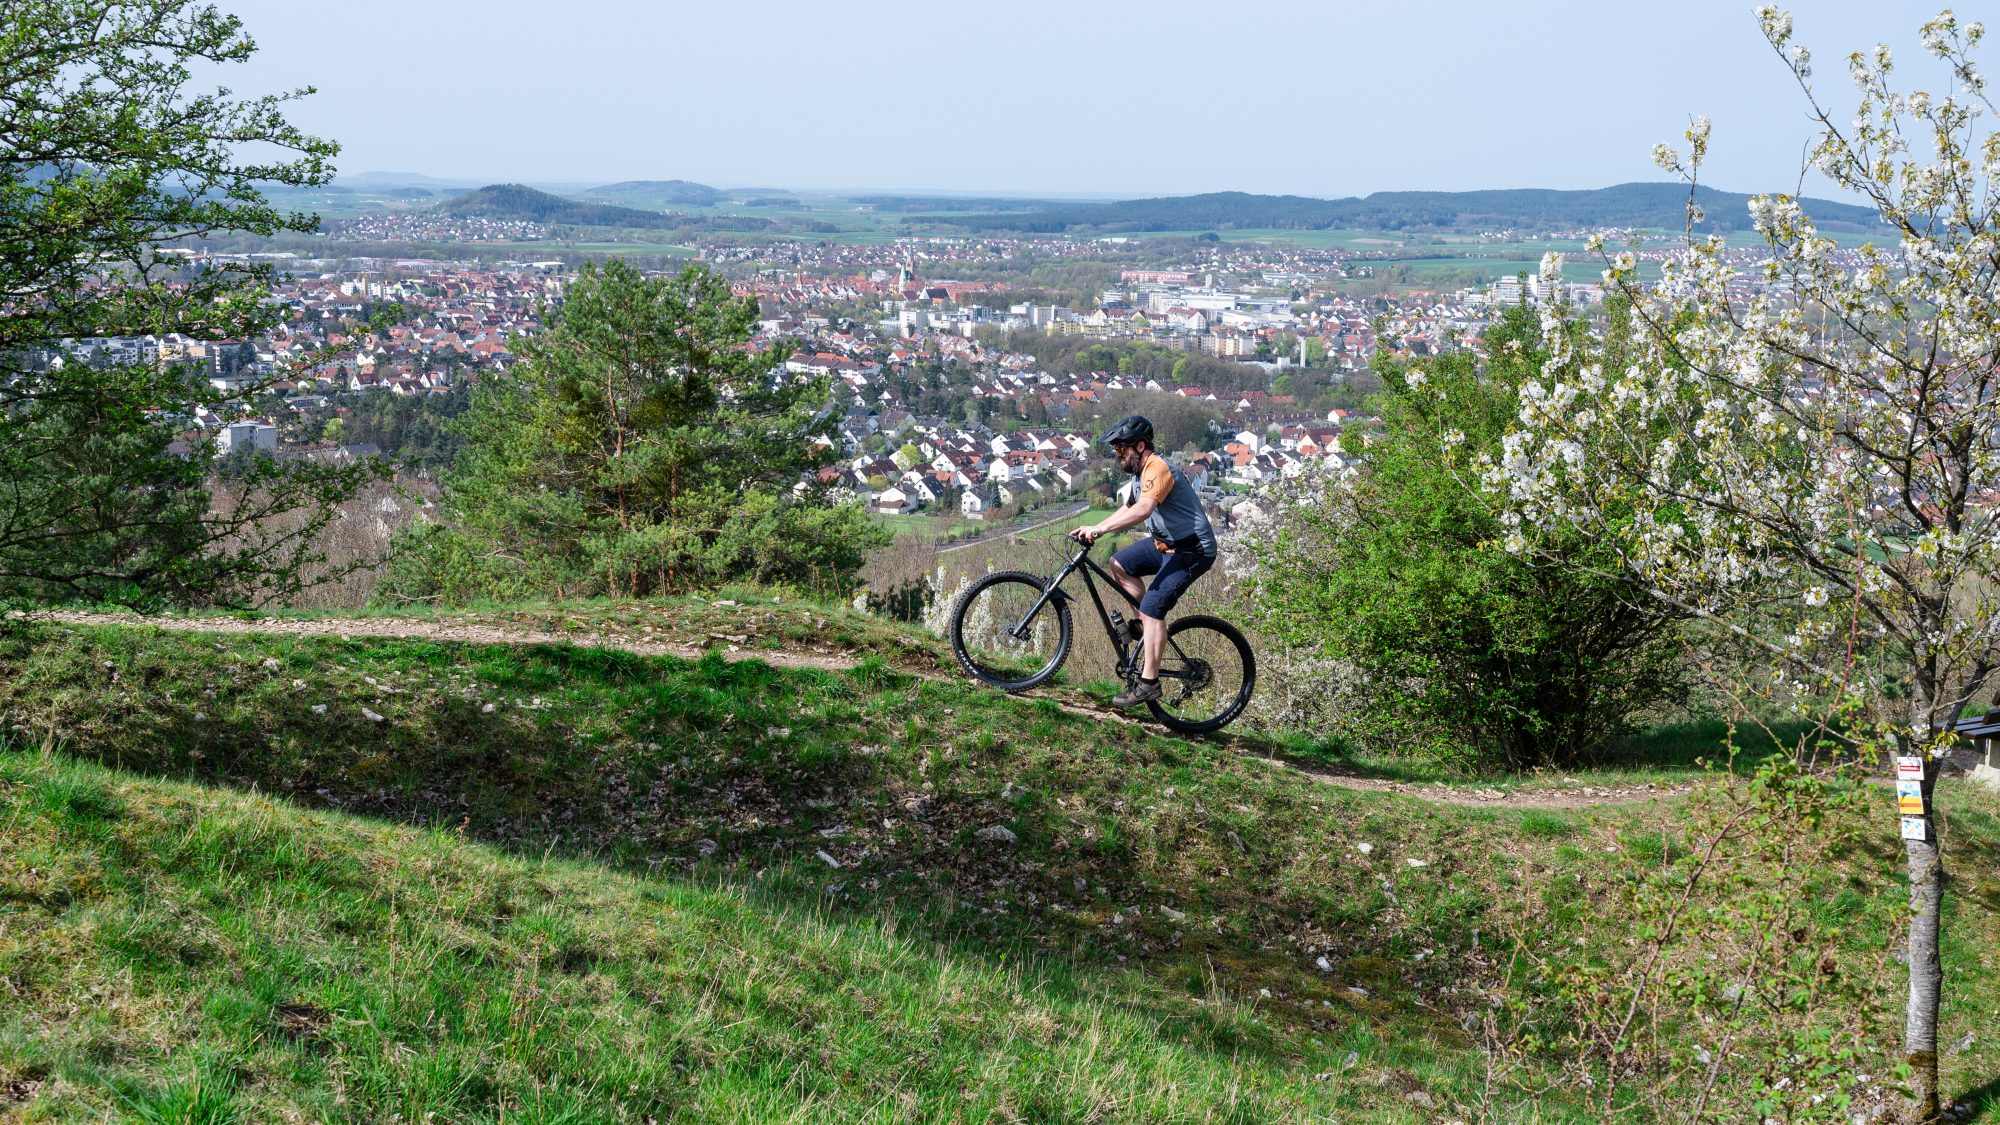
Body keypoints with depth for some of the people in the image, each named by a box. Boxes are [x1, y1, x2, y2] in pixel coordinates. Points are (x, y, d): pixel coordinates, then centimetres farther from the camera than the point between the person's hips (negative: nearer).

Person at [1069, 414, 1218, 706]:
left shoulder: (1158, 468, -22)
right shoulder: (1141, 473, 10)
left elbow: (1142, 510, -38)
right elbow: (1128, 510, 19)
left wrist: (1100, 528, -40)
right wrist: (1091, 530, 8)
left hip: (1192, 551, -10)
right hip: (1165, 543, 10)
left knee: (1152, 607, -18)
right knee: (1119, 564, 7)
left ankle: (1149, 683, -15)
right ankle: (1149, 626, 11)